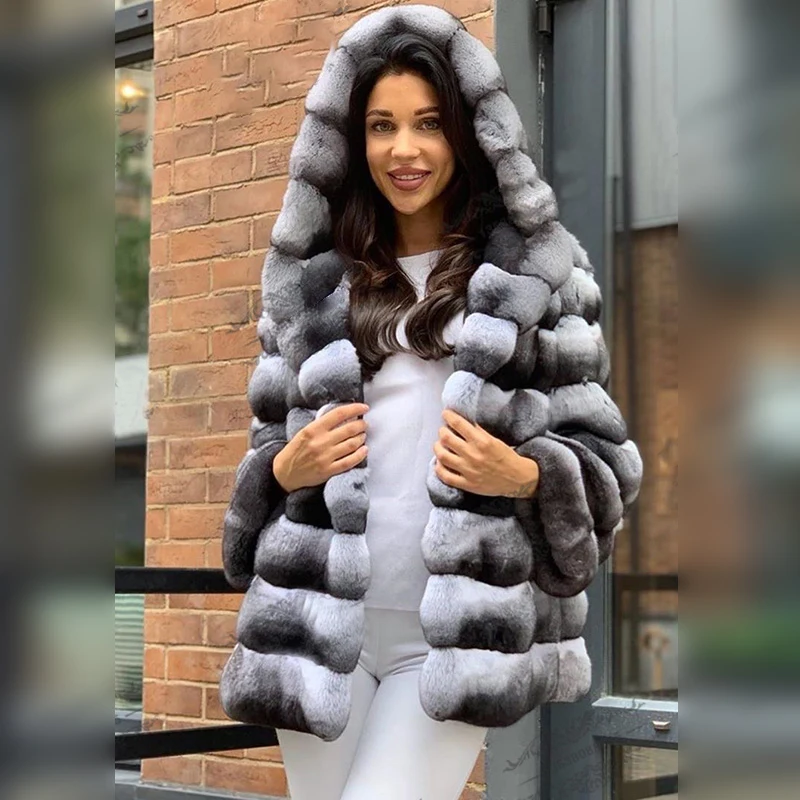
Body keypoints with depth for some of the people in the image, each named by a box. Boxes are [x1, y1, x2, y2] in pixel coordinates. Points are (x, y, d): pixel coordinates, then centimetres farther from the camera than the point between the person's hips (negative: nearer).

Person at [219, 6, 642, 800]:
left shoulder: (533, 276, 4)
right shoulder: (316, 282, 13)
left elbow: (602, 456, 4)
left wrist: (526, 476, -16)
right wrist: (285, 469, -2)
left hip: (459, 631, -3)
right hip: (321, 618, 3)